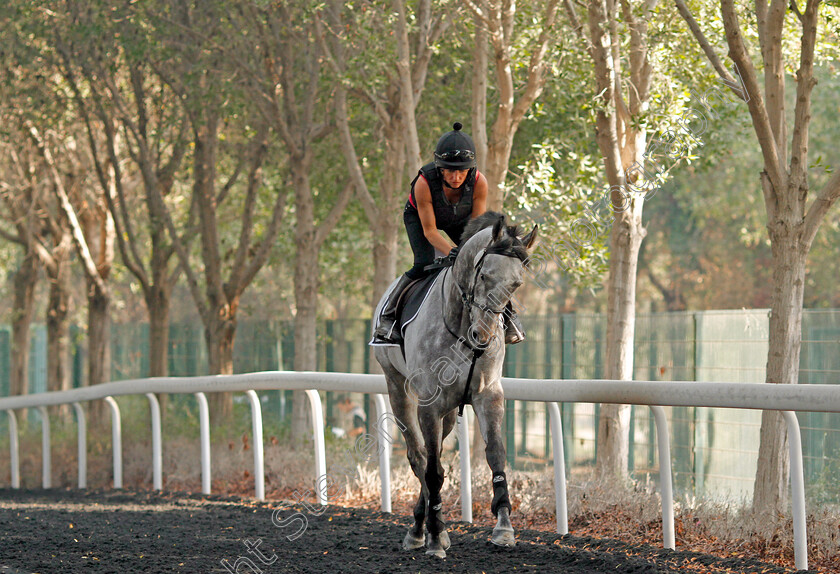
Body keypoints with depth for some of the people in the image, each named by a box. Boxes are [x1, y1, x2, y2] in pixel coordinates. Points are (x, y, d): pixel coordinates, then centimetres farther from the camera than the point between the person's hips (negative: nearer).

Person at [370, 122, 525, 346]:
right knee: (424, 265, -24)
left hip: (459, 220, 3)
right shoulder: (424, 182, -40)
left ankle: (507, 314, 13)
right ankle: (387, 315, -10)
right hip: (419, 217, -3)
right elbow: (429, 231, -32)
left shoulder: (479, 182, -34)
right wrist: (451, 252, -47)